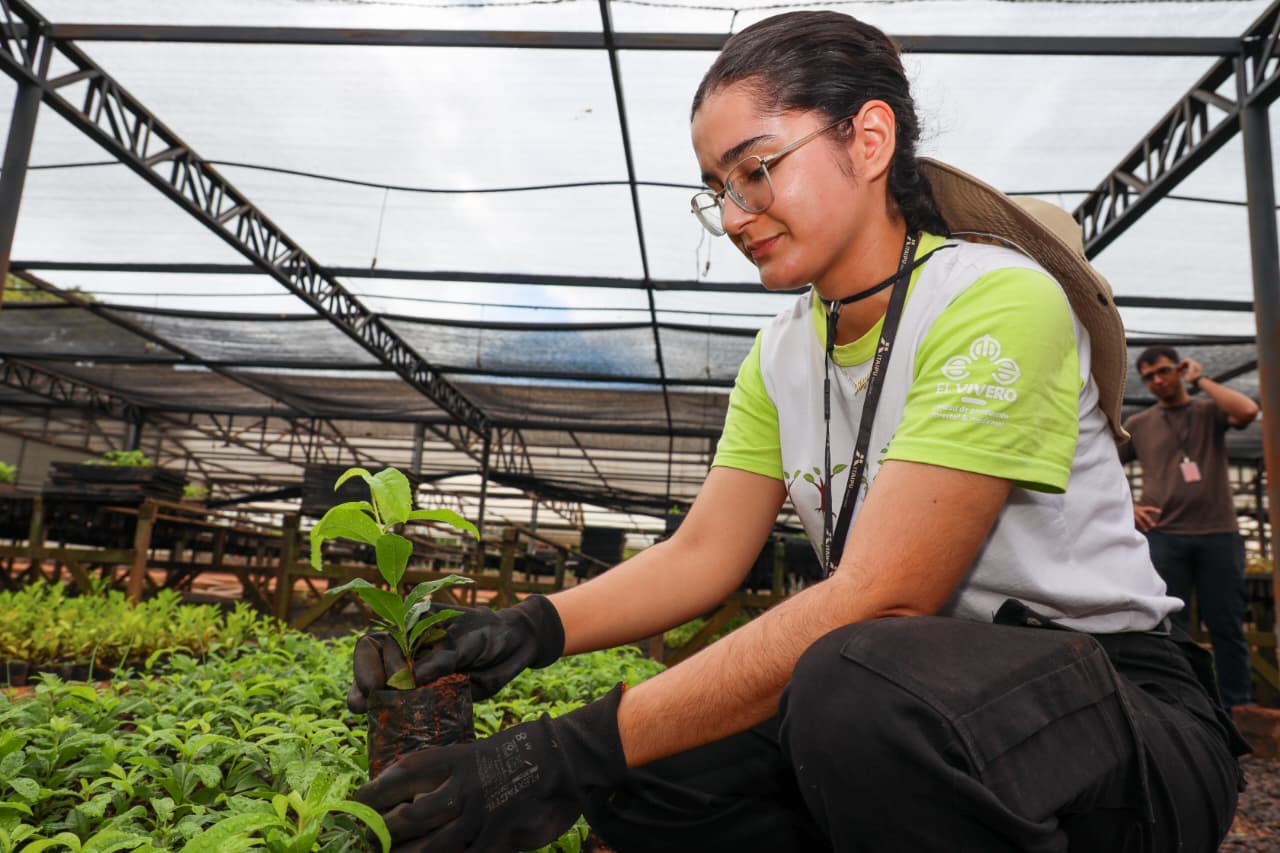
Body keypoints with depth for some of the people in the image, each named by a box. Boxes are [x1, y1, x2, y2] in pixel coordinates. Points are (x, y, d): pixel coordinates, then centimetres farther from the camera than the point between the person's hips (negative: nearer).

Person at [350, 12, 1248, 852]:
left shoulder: (998, 304, -20)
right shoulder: (781, 356, 5)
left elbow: (876, 598, -28)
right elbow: (701, 553, -1)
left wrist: (585, 747, -31)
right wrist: (536, 626, -18)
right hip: (920, 693, 6)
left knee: (855, 689, -36)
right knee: (641, 776, -15)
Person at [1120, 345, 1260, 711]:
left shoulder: (1210, 411, 9)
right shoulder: (1138, 425, 10)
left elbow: (1248, 411, -13)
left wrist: (1199, 379, -4)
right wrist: (1127, 507, -1)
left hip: (1219, 535, 0)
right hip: (1164, 537, 0)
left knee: (1227, 627, 4)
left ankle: (1237, 709, 13)